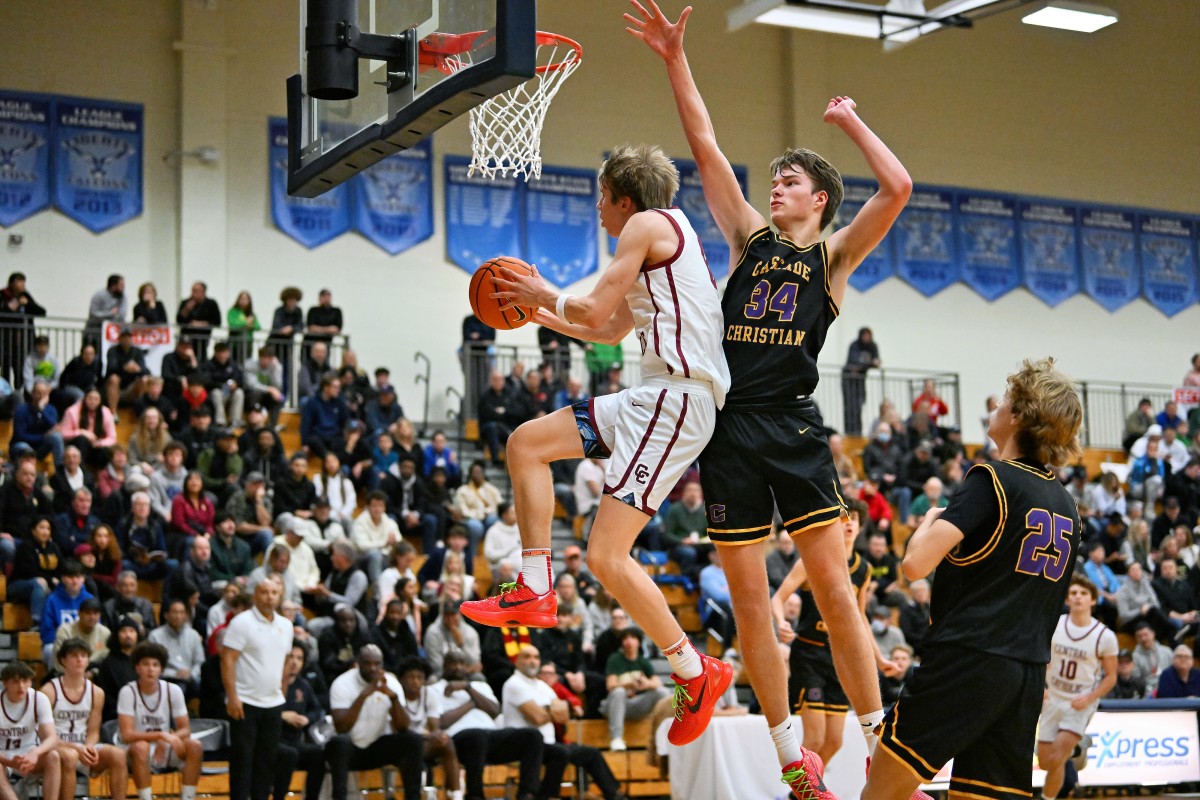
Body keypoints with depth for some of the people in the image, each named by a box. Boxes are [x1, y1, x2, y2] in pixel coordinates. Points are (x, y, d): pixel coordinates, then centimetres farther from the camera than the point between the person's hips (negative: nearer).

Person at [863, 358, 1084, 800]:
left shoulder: (993, 479, -8)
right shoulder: (1066, 505, 15)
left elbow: (917, 562, -15)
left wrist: (930, 519, 3)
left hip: (967, 664, -7)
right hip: (1028, 676, 7)